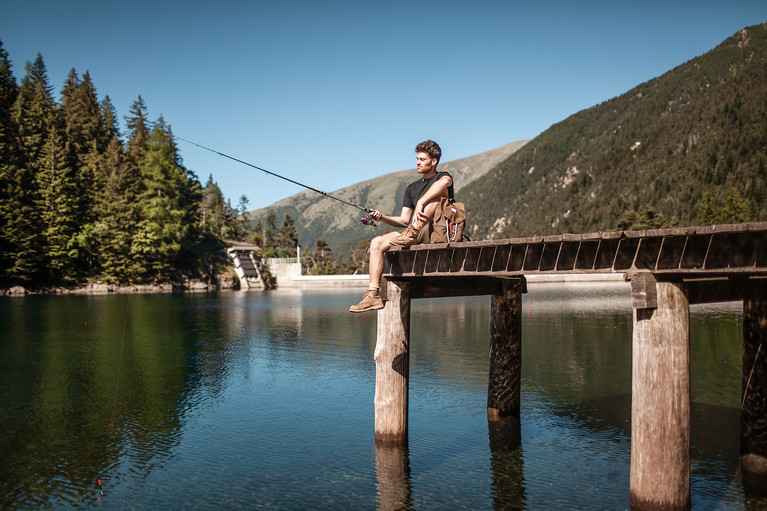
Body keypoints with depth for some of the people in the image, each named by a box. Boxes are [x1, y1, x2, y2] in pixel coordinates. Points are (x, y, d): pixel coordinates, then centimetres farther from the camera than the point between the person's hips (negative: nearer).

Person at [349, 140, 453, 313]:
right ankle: (373, 295, -20)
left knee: (439, 191, -24)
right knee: (377, 243, -13)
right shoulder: (412, 188, 24)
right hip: (411, 235, 6)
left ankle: (415, 231, -36)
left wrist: (420, 202, -35)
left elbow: (444, 182, -24)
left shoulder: (443, 178, 6)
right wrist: (382, 218, -4)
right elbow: (404, 219, 14)